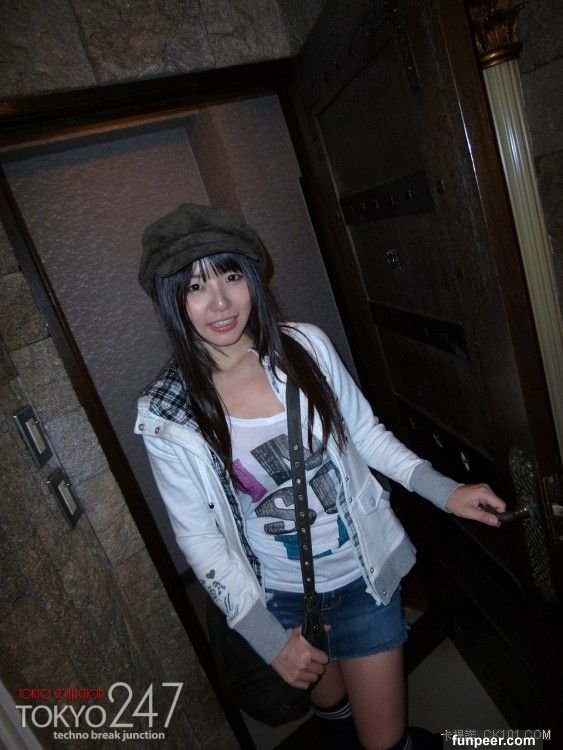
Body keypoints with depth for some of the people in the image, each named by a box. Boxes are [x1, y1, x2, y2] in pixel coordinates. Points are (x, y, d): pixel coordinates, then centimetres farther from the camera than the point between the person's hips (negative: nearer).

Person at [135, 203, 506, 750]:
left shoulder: (305, 346, -15)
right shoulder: (165, 414, -18)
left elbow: (364, 431, -1)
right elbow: (198, 535, -11)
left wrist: (442, 490, -8)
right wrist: (267, 636, -13)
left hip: (364, 574, 0)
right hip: (279, 599, 1)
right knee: (331, 706, 29)